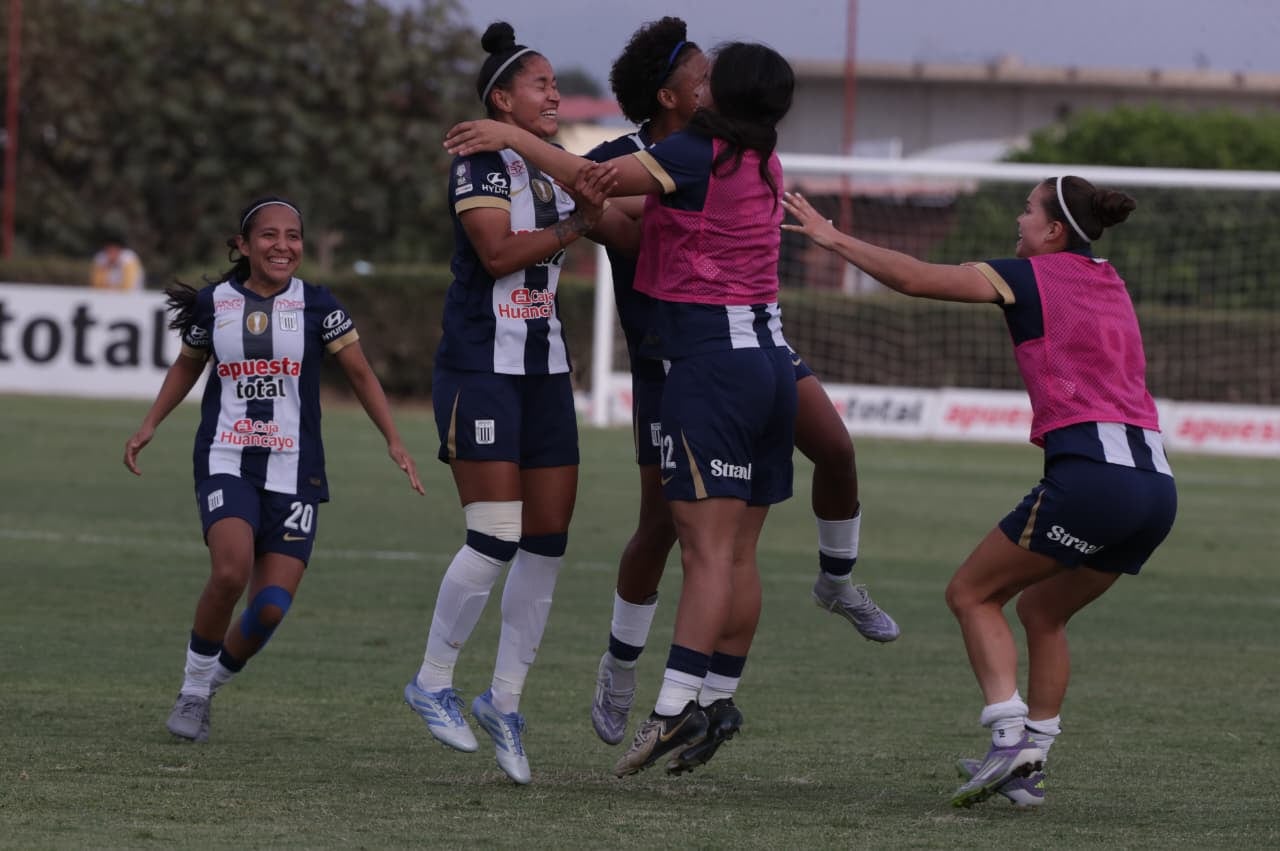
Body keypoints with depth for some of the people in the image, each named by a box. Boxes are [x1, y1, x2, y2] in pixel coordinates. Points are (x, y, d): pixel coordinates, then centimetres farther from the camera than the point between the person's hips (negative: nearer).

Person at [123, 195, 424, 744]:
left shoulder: (316, 306, 0)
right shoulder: (213, 305, 4)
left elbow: (360, 374, 7)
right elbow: (187, 366, 22)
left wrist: (394, 441, -1)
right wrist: (150, 425, 14)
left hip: (293, 473, 1)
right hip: (225, 465, -1)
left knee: (271, 608, -7)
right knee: (231, 571, -26)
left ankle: (212, 681, 21)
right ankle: (193, 687, -5)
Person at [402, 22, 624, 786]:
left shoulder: (556, 172, 15)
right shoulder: (480, 164, -9)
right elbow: (497, 251, -20)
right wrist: (575, 227, -18)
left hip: (544, 370, 8)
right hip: (480, 368, -8)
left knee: (549, 540, 3)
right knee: (496, 536, -13)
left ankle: (505, 700, 12)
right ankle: (433, 683, 3)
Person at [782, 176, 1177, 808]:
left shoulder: (1031, 276, 2)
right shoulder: (1110, 284, 22)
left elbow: (914, 279, 0)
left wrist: (833, 238, 10)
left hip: (1090, 469, -7)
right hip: (1156, 484, 7)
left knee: (972, 593, 7)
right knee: (1042, 610, 23)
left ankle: (1009, 737, -9)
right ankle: (1028, 766, 17)